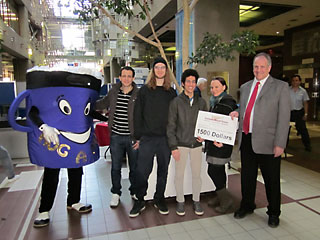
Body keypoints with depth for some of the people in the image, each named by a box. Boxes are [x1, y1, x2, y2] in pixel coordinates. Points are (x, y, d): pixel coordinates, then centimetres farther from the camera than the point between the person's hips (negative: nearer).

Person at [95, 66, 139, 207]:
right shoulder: (113, 92, 4)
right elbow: (102, 104, 23)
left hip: (132, 137, -2)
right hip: (116, 137, 3)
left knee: (134, 167, 12)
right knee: (115, 167, 13)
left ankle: (135, 192, 34)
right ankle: (116, 193, 33)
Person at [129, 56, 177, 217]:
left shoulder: (171, 92, 8)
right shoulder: (144, 90, 4)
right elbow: (138, 114, 1)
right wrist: (138, 136, -4)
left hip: (166, 138, 2)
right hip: (147, 138, -2)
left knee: (163, 170, 11)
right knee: (142, 170, -1)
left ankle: (159, 199, 28)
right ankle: (140, 201, 18)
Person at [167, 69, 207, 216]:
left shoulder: (201, 102, 7)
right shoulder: (176, 102, -3)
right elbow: (171, 126, -4)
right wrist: (173, 147, -9)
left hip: (196, 144, 3)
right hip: (181, 144, -2)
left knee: (197, 174, 10)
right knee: (179, 175, 7)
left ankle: (196, 201, 29)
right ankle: (180, 201, 26)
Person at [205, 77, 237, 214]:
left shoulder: (228, 102, -12)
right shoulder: (215, 102, 16)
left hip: (221, 143, -9)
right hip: (213, 142, 9)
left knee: (213, 171, -7)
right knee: (219, 170, 15)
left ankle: (226, 199, 7)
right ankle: (221, 197, 28)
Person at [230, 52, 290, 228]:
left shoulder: (280, 87, -3)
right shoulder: (245, 87, 13)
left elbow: (284, 117, -8)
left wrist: (280, 144, -13)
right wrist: (237, 113, -1)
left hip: (267, 141, -4)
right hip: (246, 139, 5)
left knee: (271, 179, 10)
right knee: (247, 176, 17)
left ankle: (273, 213, 32)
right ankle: (247, 206, 38)